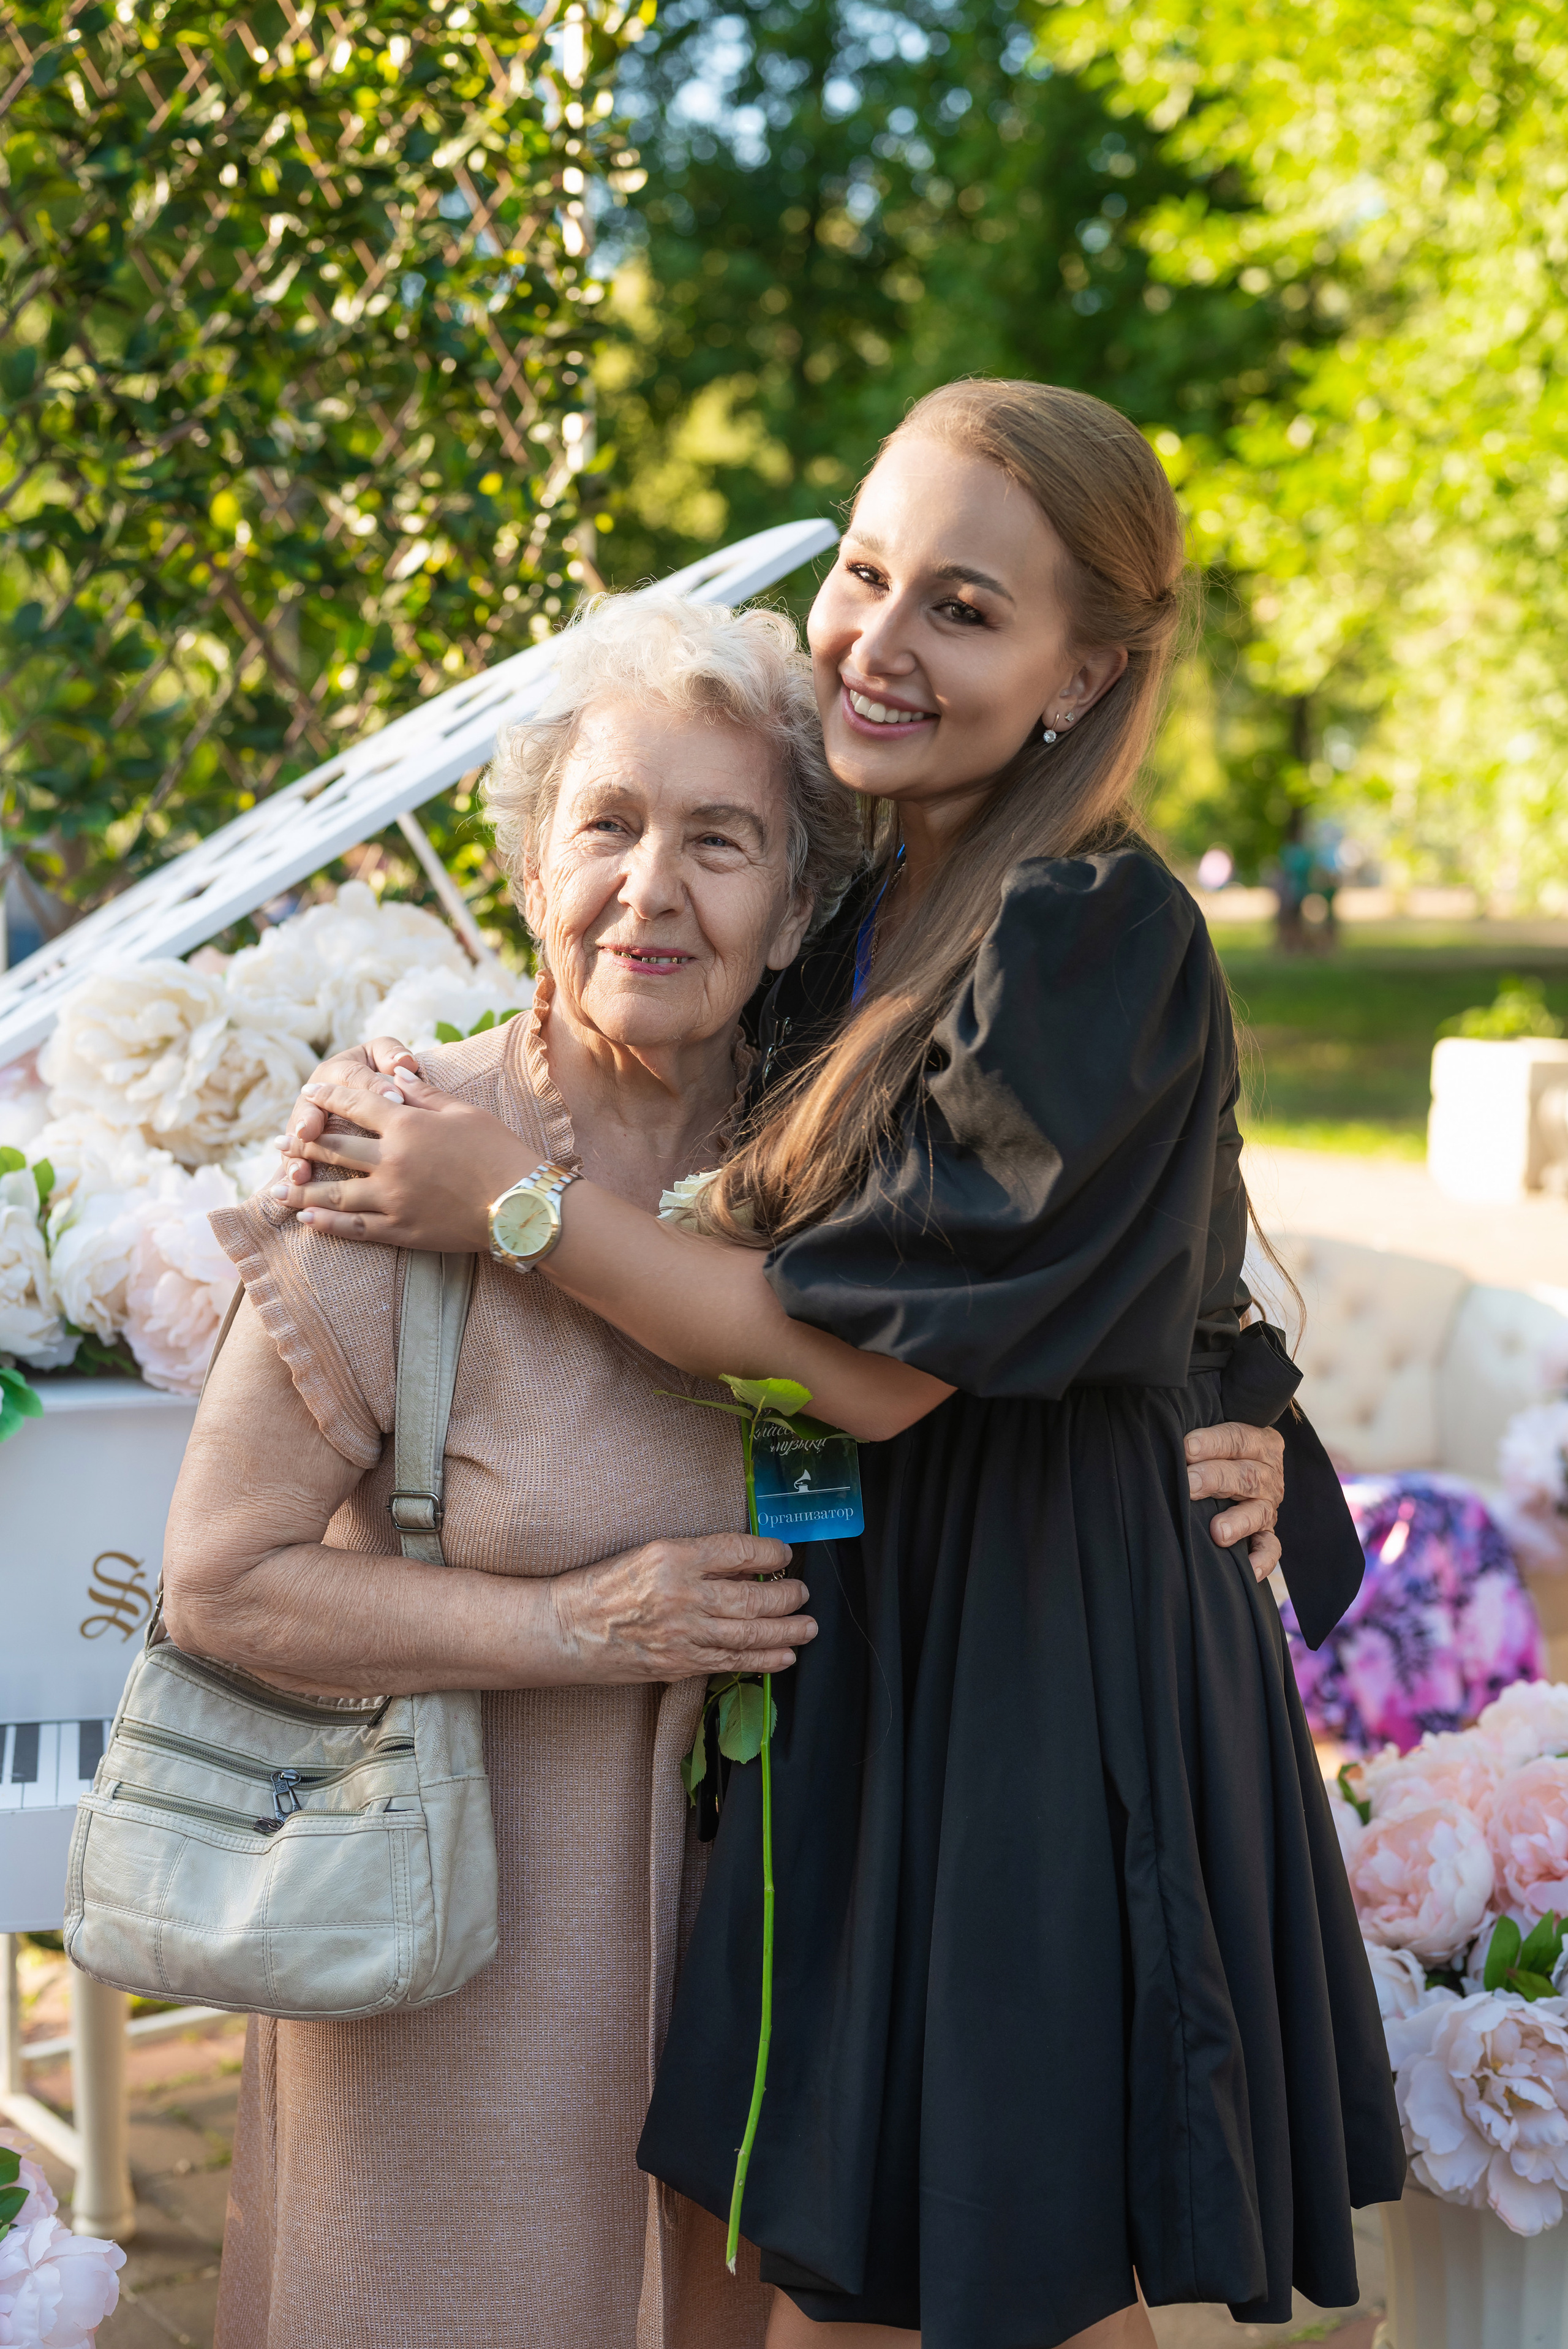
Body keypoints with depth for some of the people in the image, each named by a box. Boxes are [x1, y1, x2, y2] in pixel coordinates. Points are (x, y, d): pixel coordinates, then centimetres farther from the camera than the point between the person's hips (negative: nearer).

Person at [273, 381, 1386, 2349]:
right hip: (858, 1617, 8)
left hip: (1046, 1651, -8)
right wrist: (408, 1152, 4)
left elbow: (874, 1361, -21)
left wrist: (508, 1202, -14)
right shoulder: (856, 914, 6)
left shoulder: (1094, 940, -19)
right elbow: (758, 1222, 17)